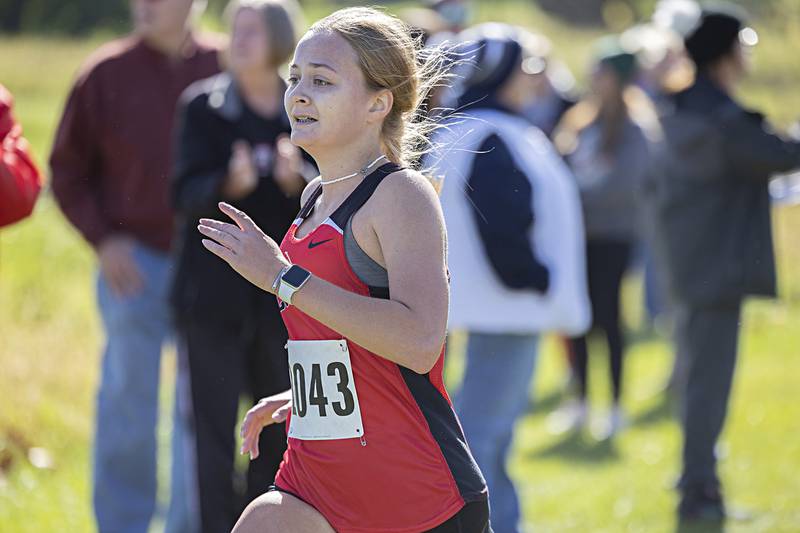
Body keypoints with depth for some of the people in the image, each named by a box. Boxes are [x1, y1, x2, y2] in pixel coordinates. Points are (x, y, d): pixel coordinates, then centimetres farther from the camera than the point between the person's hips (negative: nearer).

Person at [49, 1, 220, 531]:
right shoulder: (107, 75, -3)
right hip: (134, 263, -1)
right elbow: (67, 170, 4)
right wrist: (103, 240, -8)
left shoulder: (226, 68, -1)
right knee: (128, 404, 4)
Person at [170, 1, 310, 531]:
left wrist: (297, 181, -21)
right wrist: (230, 185, -29)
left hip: (283, 297, 3)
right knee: (213, 429, -4)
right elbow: (187, 194, -9)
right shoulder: (203, 104, -2)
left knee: (280, 433, 9)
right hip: (215, 293, -3)